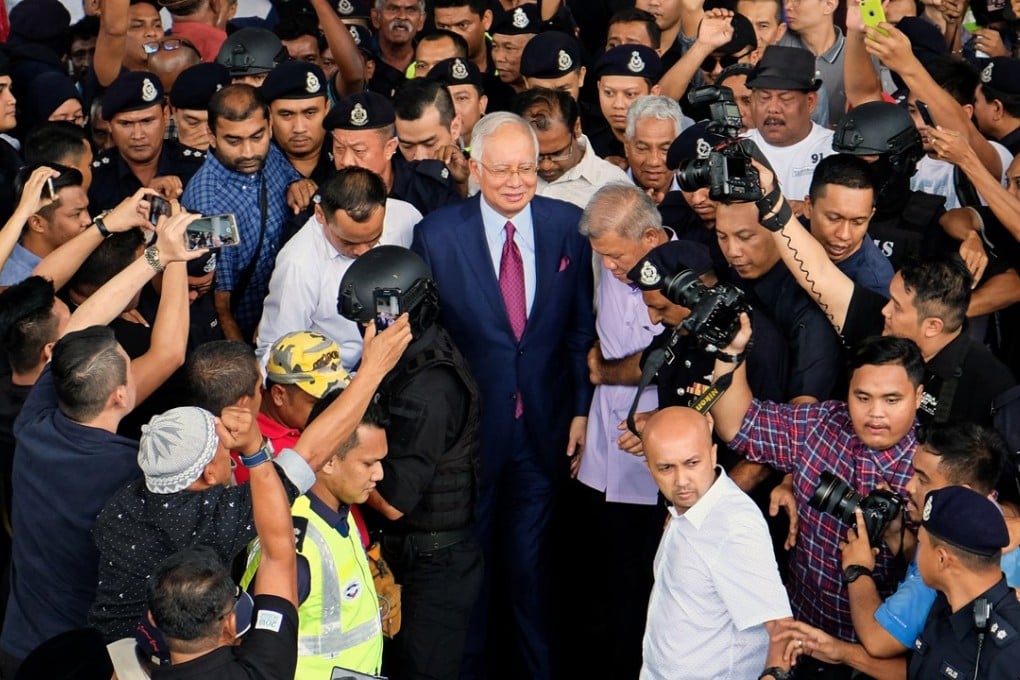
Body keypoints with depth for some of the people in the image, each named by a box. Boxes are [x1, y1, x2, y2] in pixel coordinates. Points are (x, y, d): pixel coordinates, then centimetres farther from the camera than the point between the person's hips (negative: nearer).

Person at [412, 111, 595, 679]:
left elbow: (582, 326, 1)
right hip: (468, 423, -1)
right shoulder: (437, 234, -10)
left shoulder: (569, 226, -5)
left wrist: (582, 407, 0)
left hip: (545, 426, 1)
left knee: (533, 559, 16)